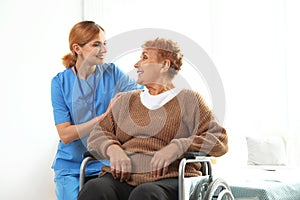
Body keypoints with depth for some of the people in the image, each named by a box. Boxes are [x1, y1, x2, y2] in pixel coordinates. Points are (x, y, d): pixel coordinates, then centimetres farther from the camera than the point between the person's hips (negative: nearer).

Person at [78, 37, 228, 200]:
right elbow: (98, 134, 18)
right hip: (123, 177, 3)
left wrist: (179, 146, -13)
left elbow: (219, 139, 2)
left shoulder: (188, 100, 12)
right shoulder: (126, 100, 25)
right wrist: (112, 149, -6)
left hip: (169, 178, -3)